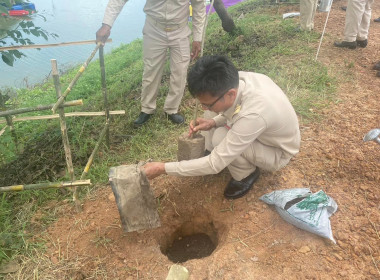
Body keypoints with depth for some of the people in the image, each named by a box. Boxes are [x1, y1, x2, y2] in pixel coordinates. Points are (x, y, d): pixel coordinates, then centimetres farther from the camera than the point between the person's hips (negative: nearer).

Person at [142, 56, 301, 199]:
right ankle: (211, 153, 9)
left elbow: (215, 164, -36)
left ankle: (245, 176, -1)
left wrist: (163, 168, -32)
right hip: (258, 132, 7)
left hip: (277, 152, -6)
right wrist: (213, 122, -18)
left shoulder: (253, 114, -42)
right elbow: (235, 109, 2)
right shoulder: (239, 79, -21)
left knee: (221, 137, -29)